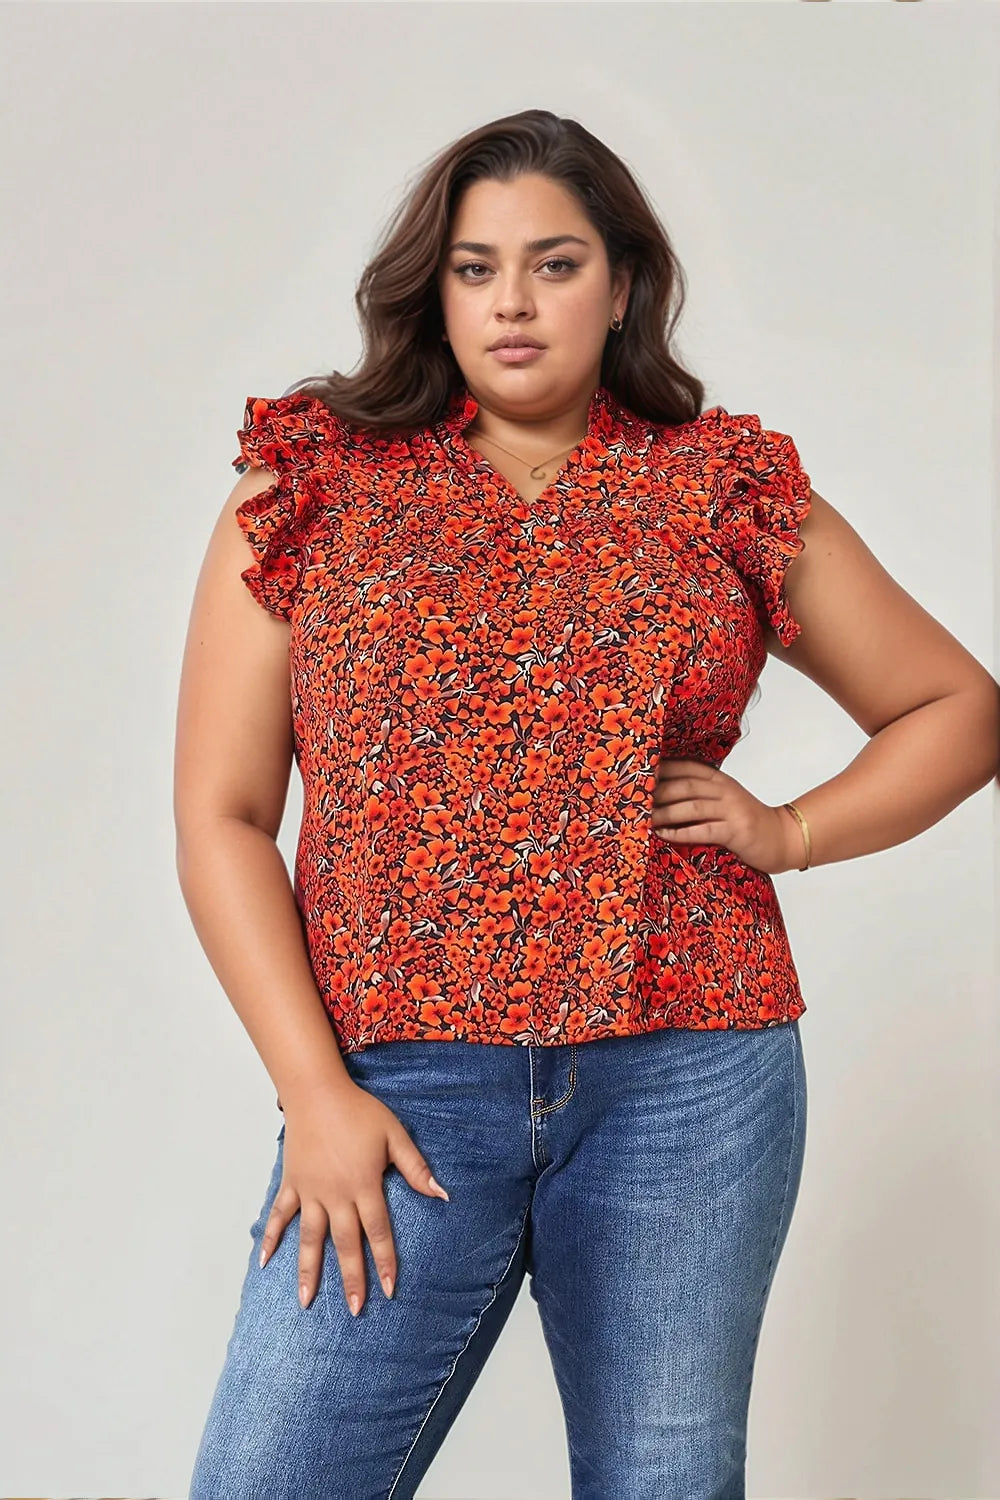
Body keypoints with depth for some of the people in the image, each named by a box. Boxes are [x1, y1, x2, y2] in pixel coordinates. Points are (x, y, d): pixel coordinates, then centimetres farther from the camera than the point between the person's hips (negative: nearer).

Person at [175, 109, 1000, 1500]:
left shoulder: (729, 493, 8)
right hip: (399, 1086, 0)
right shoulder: (315, 487, 6)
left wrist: (790, 831, 1)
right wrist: (317, 1095, -7)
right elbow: (222, 818, 1)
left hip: (687, 1080, 1)